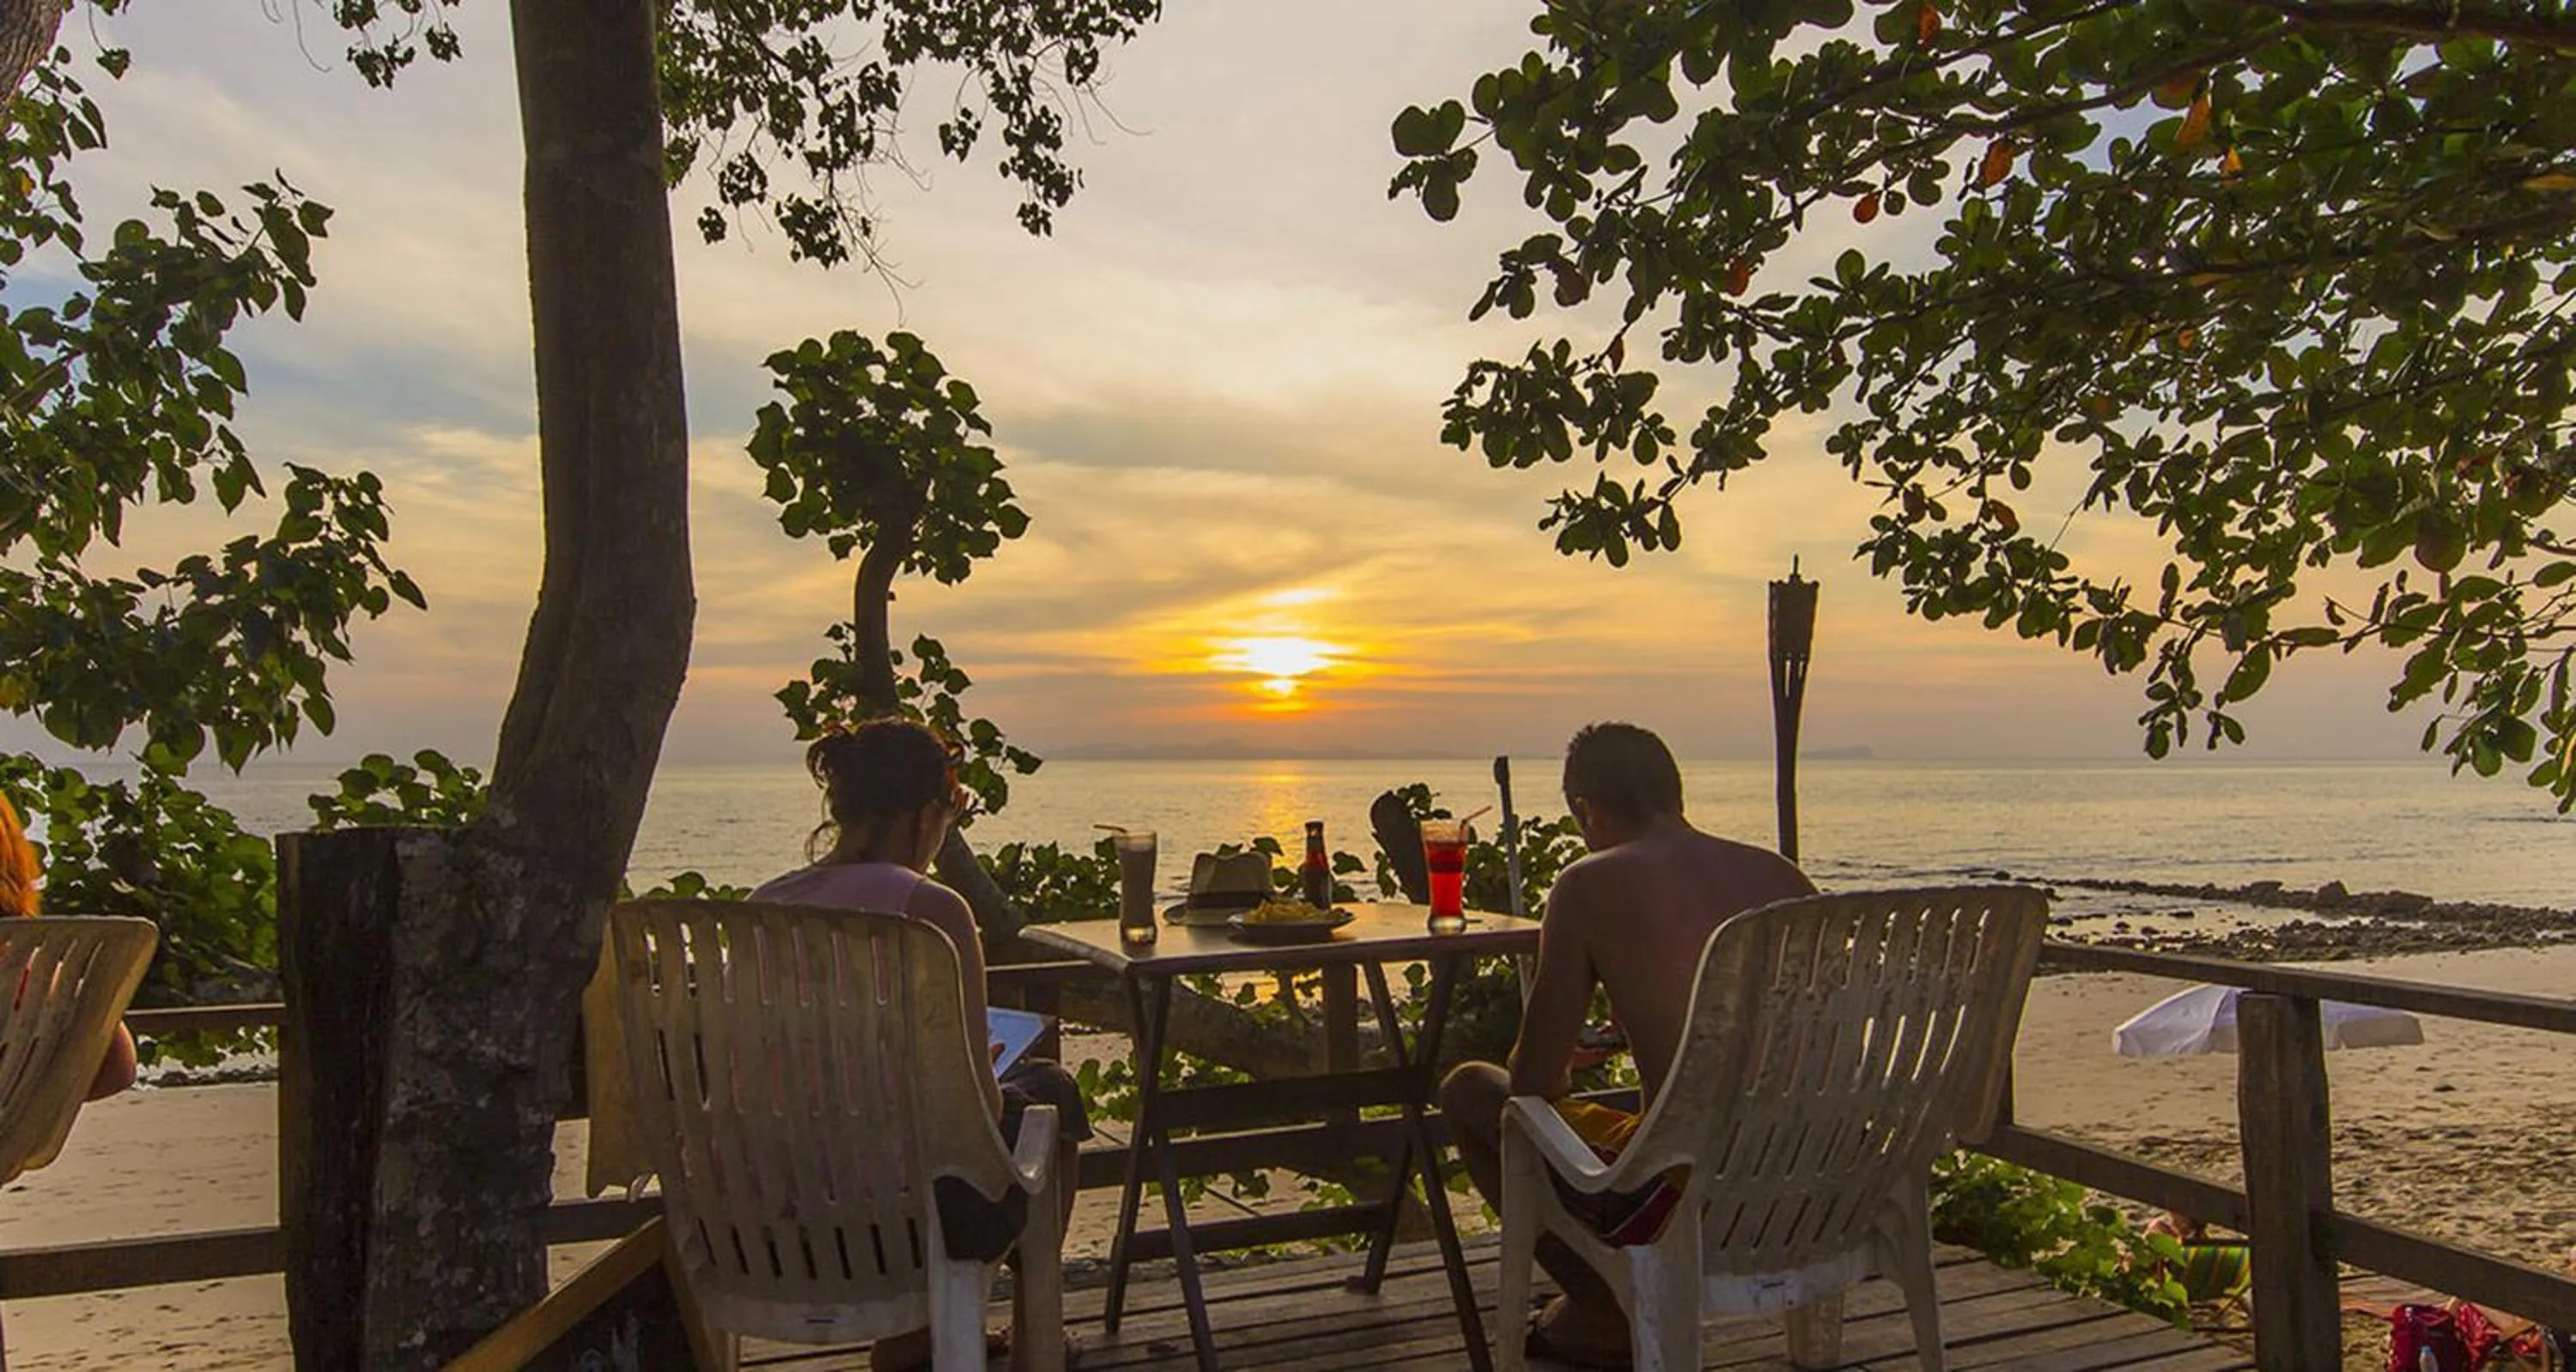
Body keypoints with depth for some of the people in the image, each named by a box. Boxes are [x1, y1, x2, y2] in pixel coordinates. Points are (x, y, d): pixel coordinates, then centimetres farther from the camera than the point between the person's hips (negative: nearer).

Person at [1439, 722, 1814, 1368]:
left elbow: (1533, 1088, -5)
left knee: (1469, 1091, 13)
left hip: (1689, 1211, -6)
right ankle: (1628, 1304, 29)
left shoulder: (1591, 886, -7)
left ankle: (1609, 1315, 16)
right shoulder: (1783, 876, 7)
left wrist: (1566, 1063, 20)